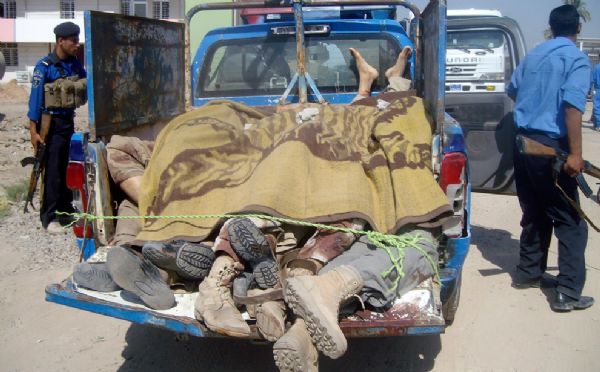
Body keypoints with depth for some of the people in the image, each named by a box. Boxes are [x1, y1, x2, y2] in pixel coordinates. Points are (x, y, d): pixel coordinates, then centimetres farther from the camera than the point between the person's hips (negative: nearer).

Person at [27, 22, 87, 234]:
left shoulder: (75, 64, 4)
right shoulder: (44, 66, -13)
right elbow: (36, 98, -15)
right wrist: (33, 130, -18)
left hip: (68, 120, 6)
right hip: (51, 123, -6)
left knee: (64, 167, 15)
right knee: (53, 170, -3)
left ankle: (64, 207, 26)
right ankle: (49, 217, 3)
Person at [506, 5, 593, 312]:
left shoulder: (533, 55, 13)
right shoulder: (576, 59, -8)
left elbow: (512, 90, 28)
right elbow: (572, 105, -21)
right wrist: (575, 154, -23)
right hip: (551, 146, -7)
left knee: (534, 213, 19)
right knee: (570, 220, -1)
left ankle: (528, 272, 28)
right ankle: (568, 293, -2)